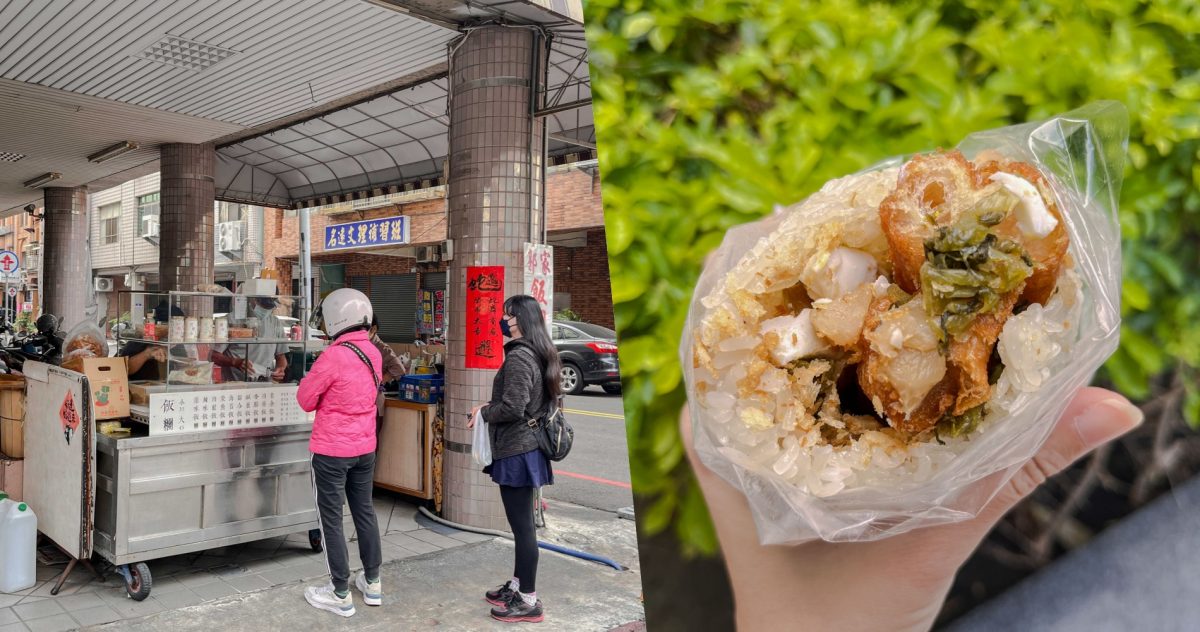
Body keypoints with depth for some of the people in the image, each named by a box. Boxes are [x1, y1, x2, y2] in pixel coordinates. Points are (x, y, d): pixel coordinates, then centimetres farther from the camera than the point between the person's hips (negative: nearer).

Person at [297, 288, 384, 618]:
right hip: (365, 448, 7)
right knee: (364, 512, 18)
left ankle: (341, 595, 13)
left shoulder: (333, 357, -22)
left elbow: (305, 399, -11)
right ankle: (372, 583, 28)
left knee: (331, 519, 5)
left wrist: (311, 380, 5)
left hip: (331, 451, -7)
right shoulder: (373, 354, 1)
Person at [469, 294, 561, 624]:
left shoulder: (517, 357, -18)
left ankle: (529, 601, 8)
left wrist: (483, 411, -6)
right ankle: (517, 585, 31)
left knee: (522, 525, -1)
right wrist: (491, 407, 12)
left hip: (515, 451, -10)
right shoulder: (539, 355, 11)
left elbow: (512, 408, -24)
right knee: (523, 523, 18)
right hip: (528, 447, 10)